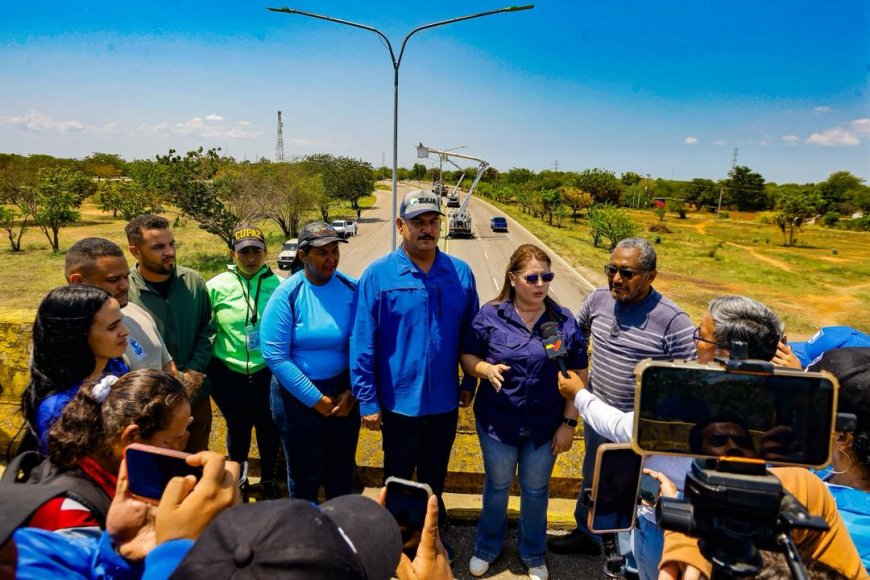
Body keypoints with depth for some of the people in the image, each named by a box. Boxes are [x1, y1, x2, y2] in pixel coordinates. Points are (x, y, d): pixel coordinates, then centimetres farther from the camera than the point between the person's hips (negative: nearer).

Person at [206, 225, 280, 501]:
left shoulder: (279, 285, -8)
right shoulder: (217, 286, -7)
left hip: (267, 371, 0)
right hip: (228, 372, 0)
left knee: (268, 427, 13)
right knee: (238, 428, 16)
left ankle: (268, 481, 39)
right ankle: (239, 476, 45)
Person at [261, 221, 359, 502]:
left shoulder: (351, 289, -7)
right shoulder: (287, 294, -14)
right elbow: (275, 355, -17)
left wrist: (353, 392, -10)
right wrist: (315, 399, -15)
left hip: (343, 392, 2)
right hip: (297, 395, -2)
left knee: (342, 471, 19)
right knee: (305, 474, 16)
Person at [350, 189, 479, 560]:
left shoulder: (460, 273, -4)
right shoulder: (378, 275, -13)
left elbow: (471, 332, 6)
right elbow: (362, 344, -12)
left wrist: (469, 382, 7)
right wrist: (367, 401, -11)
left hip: (445, 401, 3)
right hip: (399, 402, -3)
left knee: (435, 475, 23)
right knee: (398, 476, 19)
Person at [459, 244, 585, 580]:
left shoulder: (564, 321, -7)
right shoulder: (490, 316, -10)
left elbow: (577, 375, -2)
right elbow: (467, 356, -1)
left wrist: (569, 422, -5)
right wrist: (485, 368, -23)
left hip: (545, 426, 1)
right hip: (497, 422, -1)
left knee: (536, 490, 19)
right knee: (497, 486, 20)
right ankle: (487, 547, 45)